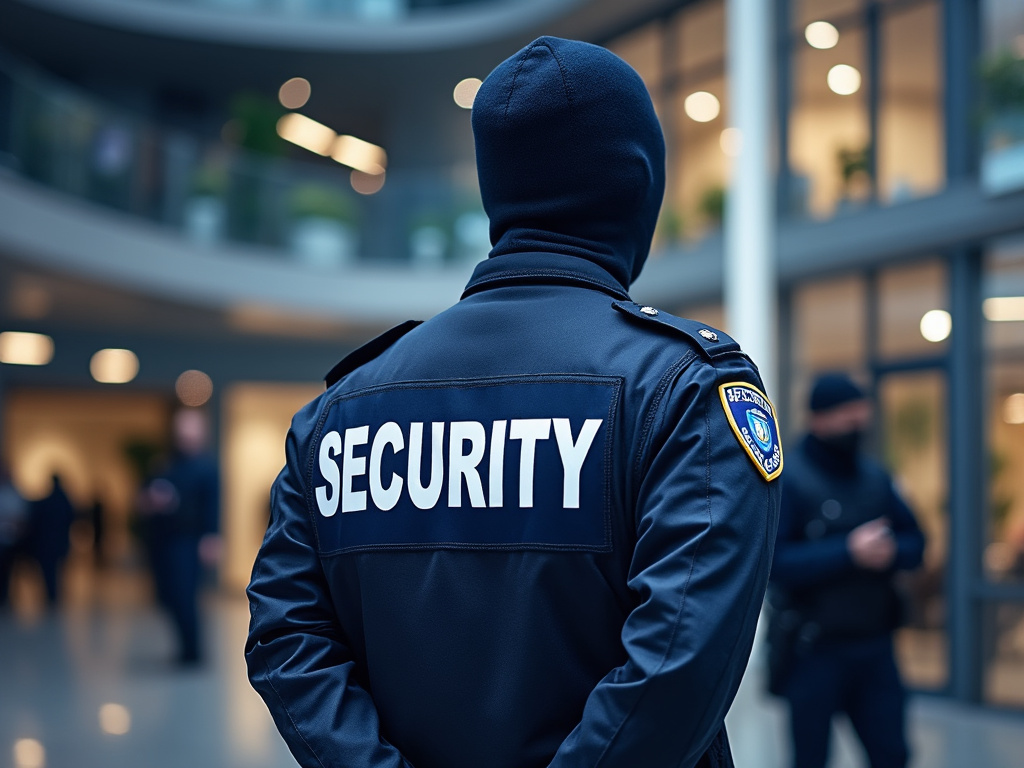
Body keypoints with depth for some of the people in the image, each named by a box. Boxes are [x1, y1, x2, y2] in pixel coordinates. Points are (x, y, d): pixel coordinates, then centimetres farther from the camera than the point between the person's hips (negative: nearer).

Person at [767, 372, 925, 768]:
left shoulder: (875, 476, 10)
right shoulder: (788, 478, -10)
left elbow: (914, 543, 10)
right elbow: (773, 560, -20)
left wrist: (890, 552, -13)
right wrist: (849, 552, -25)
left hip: (874, 646, 5)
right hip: (812, 650, -5)